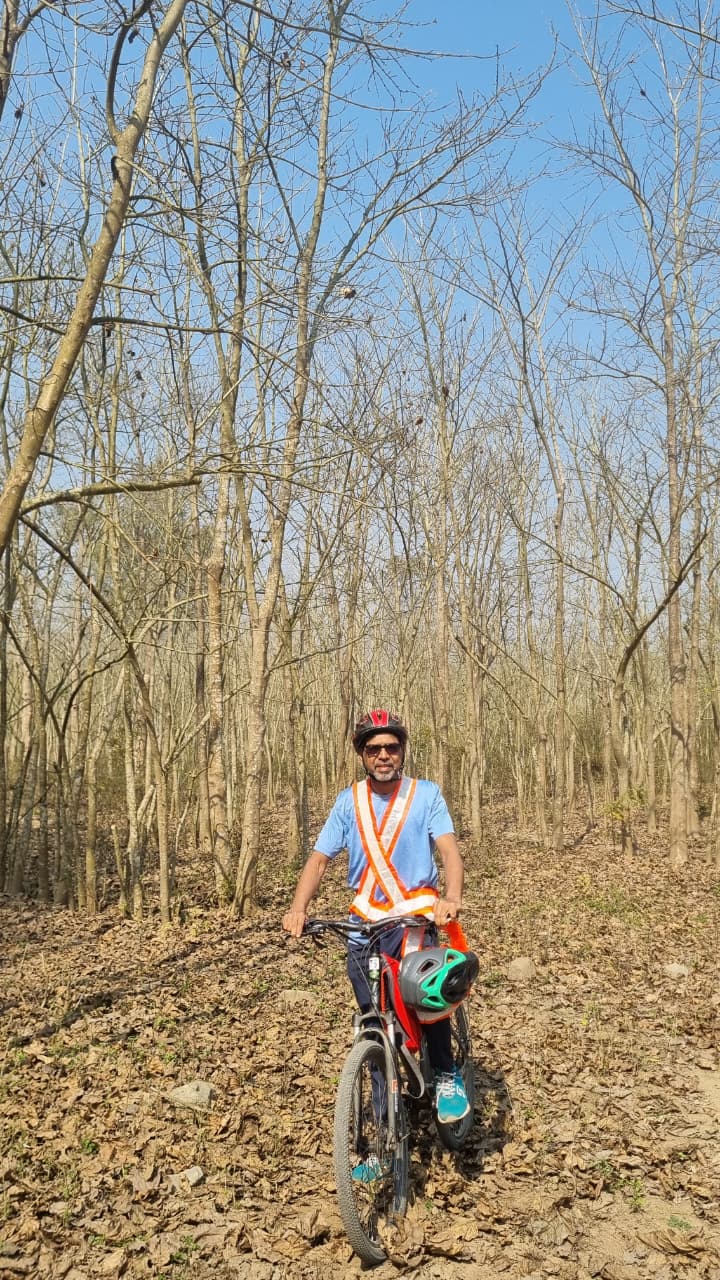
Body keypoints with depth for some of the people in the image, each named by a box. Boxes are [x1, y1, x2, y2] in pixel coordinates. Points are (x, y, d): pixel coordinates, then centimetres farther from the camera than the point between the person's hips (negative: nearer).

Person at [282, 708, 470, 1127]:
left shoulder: (426, 794, -4)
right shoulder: (349, 801, 1)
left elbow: (449, 850, -15)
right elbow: (320, 858, -3)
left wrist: (452, 897, -36)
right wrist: (299, 908, -20)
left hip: (418, 912, -3)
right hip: (367, 920, 3)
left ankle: (447, 1076, -2)